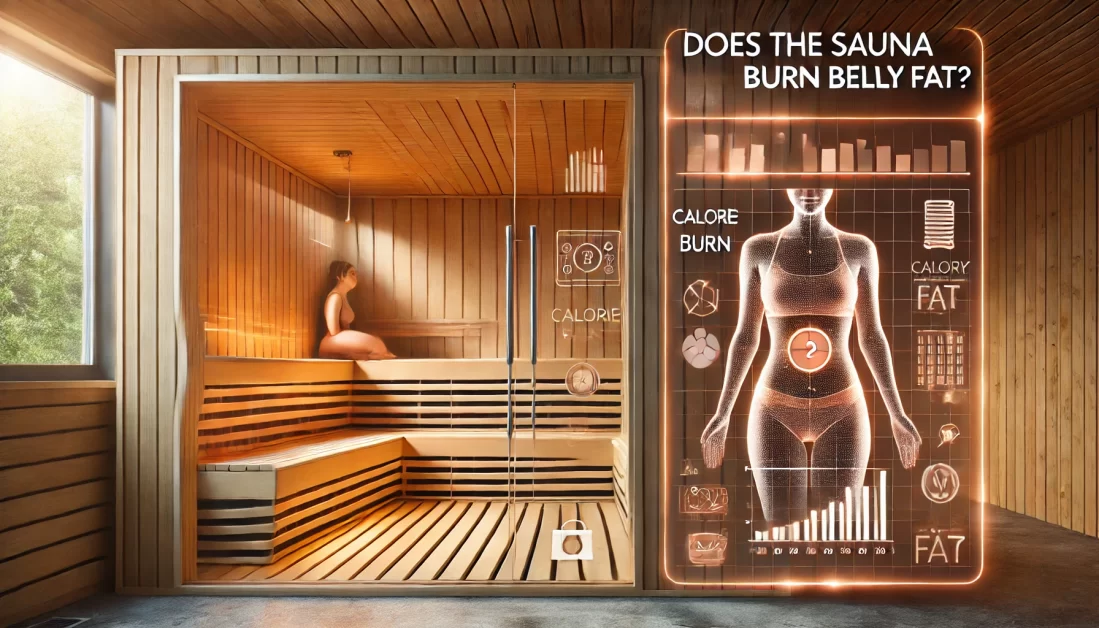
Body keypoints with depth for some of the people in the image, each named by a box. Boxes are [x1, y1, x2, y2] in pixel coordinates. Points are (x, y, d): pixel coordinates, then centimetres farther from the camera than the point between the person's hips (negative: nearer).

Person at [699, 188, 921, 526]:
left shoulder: (859, 249, 3)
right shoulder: (758, 249, 1)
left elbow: (872, 337, 8)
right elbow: (745, 337, 5)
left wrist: (897, 415, 5)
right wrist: (722, 415, 2)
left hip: (841, 414, 1)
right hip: (776, 413, 0)